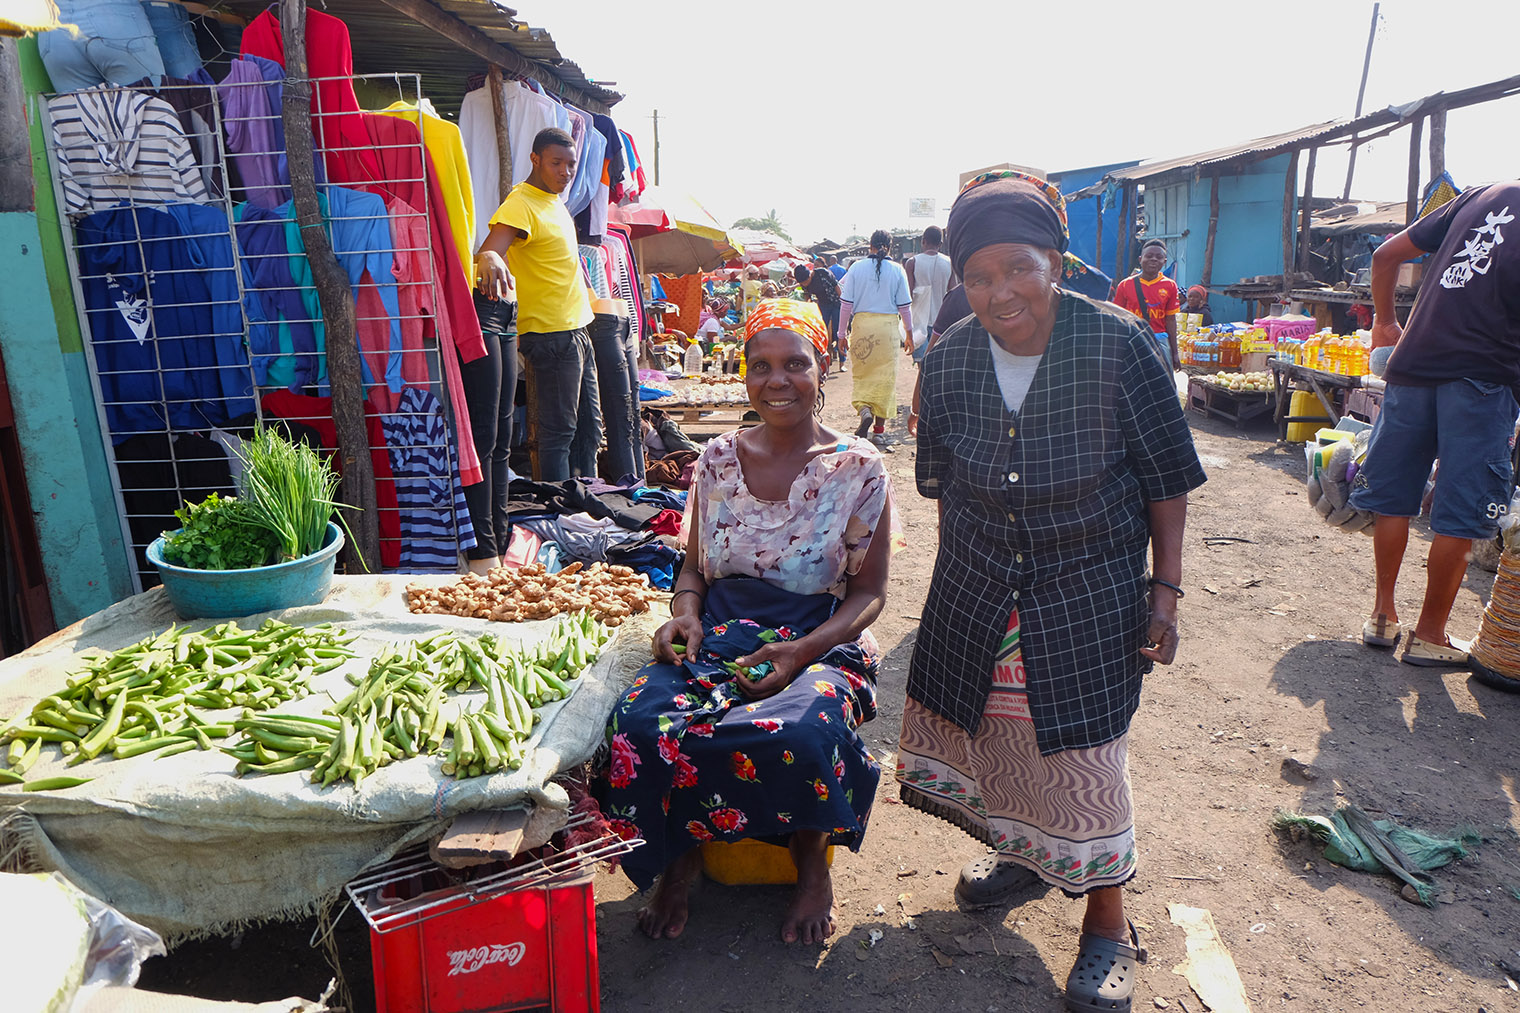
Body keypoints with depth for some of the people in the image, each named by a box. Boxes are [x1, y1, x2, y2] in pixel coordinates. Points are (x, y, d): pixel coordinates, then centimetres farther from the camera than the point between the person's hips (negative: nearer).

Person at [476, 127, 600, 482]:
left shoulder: (555, 201, 13)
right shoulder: (520, 203, -14)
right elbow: (490, 249, -32)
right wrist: (489, 259, -51)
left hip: (576, 329, 10)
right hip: (550, 334, -10)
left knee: (589, 427, 15)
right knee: (559, 431, -5)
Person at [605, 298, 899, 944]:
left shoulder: (857, 469, 0)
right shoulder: (718, 460, 9)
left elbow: (868, 593, 1)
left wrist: (801, 651, -16)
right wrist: (685, 614, -5)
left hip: (822, 647, -2)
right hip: (715, 641, 3)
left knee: (801, 734, -36)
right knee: (638, 724, -28)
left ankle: (812, 861, 1)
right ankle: (680, 857, 4)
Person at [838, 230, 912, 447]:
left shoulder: (856, 267, 0)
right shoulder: (897, 270, 0)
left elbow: (846, 303, 0)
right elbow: (905, 306, 2)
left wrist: (843, 333, 7)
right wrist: (908, 331, 16)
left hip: (862, 324, 0)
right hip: (889, 325, 0)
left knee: (862, 373, 13)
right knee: (886, 376, 5)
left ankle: (864, 409, -14)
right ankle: (879, 430, 7)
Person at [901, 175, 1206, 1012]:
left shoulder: (1118, 347, -18)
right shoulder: (948, 361, -7)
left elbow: (1166, 479, -8)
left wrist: (1165, 589, -8)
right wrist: (958, 573, 12)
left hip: (1089, 591, -3)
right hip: (976, 589, 4)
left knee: (1081, 750, 3)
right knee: (994, 728, 17)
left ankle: (1107, 919, 27)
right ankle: (1024, 853, 46)